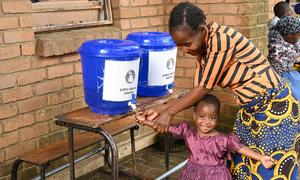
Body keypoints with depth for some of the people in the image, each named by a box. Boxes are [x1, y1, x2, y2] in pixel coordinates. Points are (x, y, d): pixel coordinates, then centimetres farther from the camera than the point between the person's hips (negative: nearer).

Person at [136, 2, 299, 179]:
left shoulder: (222, 39, -26)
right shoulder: (202, 47, 0)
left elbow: (205, 88, -21)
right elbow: (199, 90, 1)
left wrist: (169, 112, -14)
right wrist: (160, 109, -5)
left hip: (275, 108, -8)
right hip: (250, 110, 8)